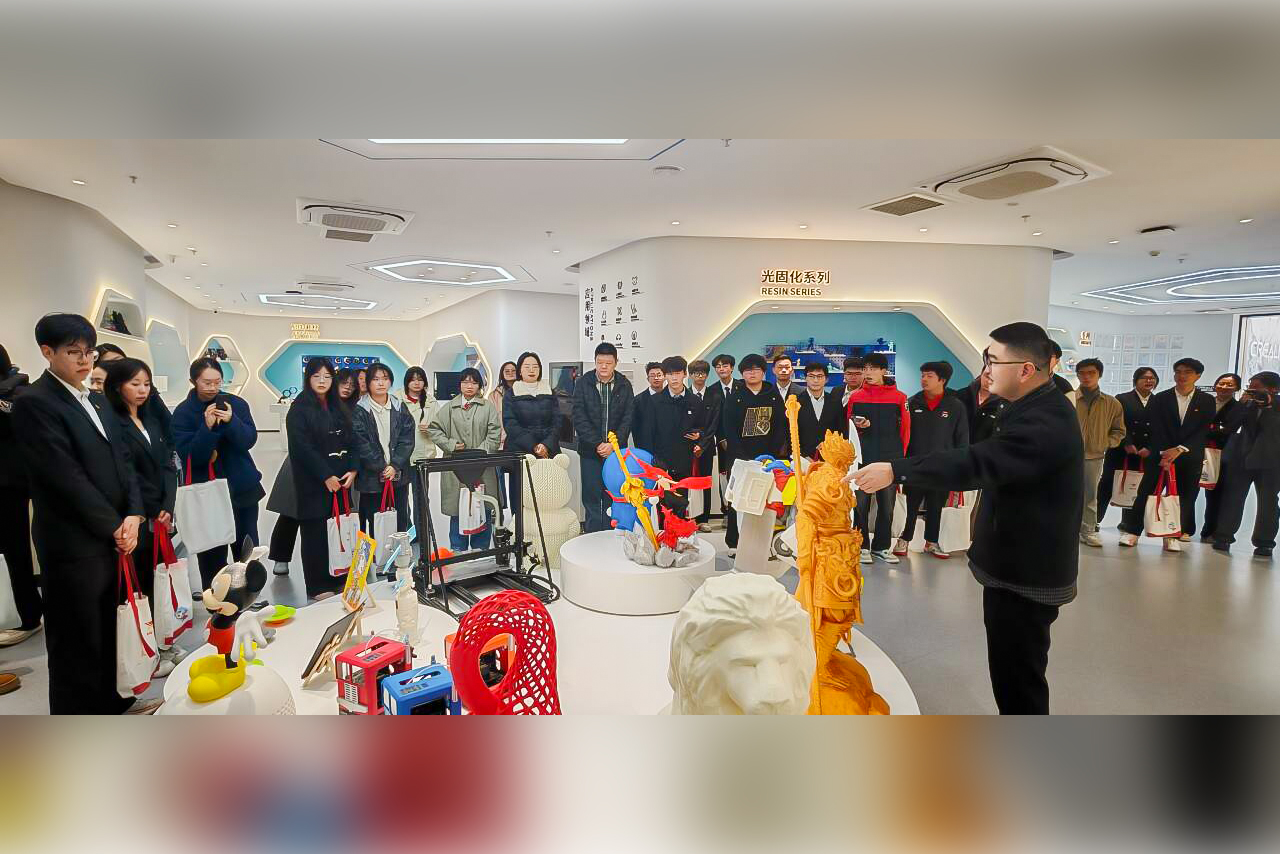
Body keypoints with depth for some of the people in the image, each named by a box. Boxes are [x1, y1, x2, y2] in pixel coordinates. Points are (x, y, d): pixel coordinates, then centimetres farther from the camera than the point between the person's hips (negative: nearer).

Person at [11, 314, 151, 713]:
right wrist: (114, 527, -11)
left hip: (114, 540, 7)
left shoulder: (97, 400, 12)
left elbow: (122, 460, 10)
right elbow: (67, 478, -17)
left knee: (112, 634, 18)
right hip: (74, 547, -7)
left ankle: (113, 702, 35)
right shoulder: (35, 402, -13)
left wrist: (132, 515, -4)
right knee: (77, 647, 7)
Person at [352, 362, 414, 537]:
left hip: (399, 475, 3)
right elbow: (361, 444, -8)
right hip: (371, 477, -3)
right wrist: (382, 468, -11)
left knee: (401, 522, 9)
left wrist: (395, 466, -10)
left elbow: (407, 439, 1)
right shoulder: (360, 411, -4)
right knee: (374, 524, 2)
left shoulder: (400, 408, 6)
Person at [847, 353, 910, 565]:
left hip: (889, 460, 0)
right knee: (861, 503, 2)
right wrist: (857, 425, -7)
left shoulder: (899, 397, 3)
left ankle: (881, 546, 18)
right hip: (862, 459, 0)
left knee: (887, 505, 6)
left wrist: (901, 456, 4)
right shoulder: (856, 397, 7)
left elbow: (905, 428, 6)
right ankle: (862, 546, 12)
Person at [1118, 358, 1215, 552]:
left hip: (1191, 457, 1)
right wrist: (1164, 453, -15)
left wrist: (1179, 449, -17)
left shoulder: (1207, 401, 3)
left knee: (1185, 495, 2)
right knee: (1146, 491, -4)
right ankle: (1132, 531, 1)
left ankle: (1173, 535, 12)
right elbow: (1157, 430, -4)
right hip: (1161, 454, -1)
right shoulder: (1160, 399, 3)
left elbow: (1204, 431, -5)